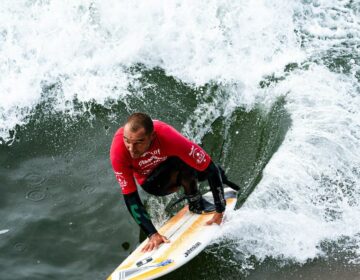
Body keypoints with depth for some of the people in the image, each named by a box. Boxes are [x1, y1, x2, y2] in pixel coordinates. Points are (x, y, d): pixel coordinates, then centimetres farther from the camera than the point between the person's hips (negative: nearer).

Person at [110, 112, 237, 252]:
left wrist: (220, 212, -29)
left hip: (173, 160, 1)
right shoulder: (118, 151, -37)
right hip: (149, 179, -1)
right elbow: (130, 197, -28)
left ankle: (195, 200, 1)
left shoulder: (169, 137, -40)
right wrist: (152, 234, -34)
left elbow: (210, 169, -32)